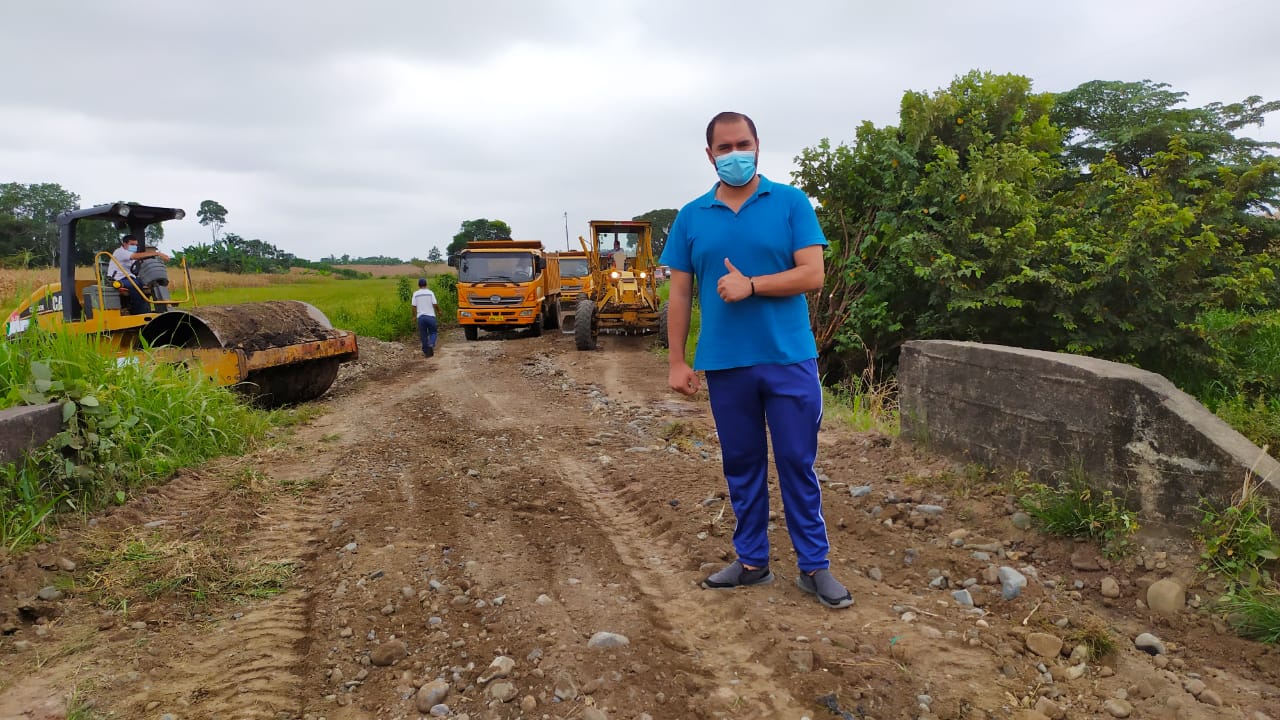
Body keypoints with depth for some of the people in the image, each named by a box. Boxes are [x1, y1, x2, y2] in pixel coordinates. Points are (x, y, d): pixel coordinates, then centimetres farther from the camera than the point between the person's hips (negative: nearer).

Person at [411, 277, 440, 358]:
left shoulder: (416, 294, 2)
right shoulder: (430, 293, -2)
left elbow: (414, 306, -1)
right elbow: (435, 304, -4)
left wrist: (414, 316, 10)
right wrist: (438, 311, 13)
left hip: (420, 317, 1)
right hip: (430, 316, -1)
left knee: (423, 335, 8)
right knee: (432, 333, 11)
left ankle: (426, 352, 11)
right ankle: (431, 344, -17)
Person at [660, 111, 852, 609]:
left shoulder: (791, 203, 1)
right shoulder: (692, 217, 7)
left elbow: (812, 274, -7)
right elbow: (679, 294, 7)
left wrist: (750, 285, -17)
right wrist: (677, 361, 1)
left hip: (789, 360, -2)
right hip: (725, 364, 2)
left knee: (797, 464, 5)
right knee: (742, 466, 12)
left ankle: (814, 565, 17)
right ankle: (751, 560, 26)